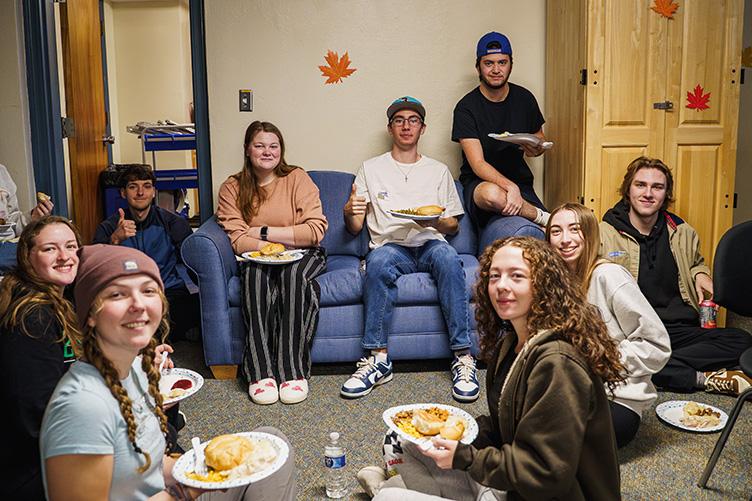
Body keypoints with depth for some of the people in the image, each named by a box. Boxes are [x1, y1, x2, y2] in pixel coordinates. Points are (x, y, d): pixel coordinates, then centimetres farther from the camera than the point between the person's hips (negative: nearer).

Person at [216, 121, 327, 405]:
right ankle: (260, 371, -35)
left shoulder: (297, 178, 1)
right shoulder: (232, 188, 6)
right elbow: (237, 240, -6)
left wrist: (263, 232, -10)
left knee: (293, 273, -35)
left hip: (302, 256, -1)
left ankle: (293, 370, -33)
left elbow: (316, 229, -10)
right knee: (256, 274, -33)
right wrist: (270, 247, -24)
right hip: (258, 258, 1)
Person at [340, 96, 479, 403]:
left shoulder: (438, 171, 19)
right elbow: (354, 228, 12)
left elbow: (454, 227, 16)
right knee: (378, 260, -36)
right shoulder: (371, 169, 16)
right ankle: (378, 358, -31)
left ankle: (463, 356, -32)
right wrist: (350, 212, -13)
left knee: (446, 255, -35)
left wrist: (437, 222, -8)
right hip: (390, 246, 0)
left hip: (430, 244, 1)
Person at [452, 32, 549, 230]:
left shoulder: (524, 98, 6)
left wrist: (536, 148, -6)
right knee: (491, 194, -40)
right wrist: (510, 187, -35)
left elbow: (540, 138, 21)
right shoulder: (466, 108, -8)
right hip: (479, 183, -3)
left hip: (521, 182, 3)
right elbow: (478, 164, -17)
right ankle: (544, 218, -18)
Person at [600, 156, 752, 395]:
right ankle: (704, 378, -25)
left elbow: (696, 263, 35)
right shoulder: (605, 234, 2)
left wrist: (700, 275, 11)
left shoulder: (683, 233, 15)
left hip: (681, 330, 4)